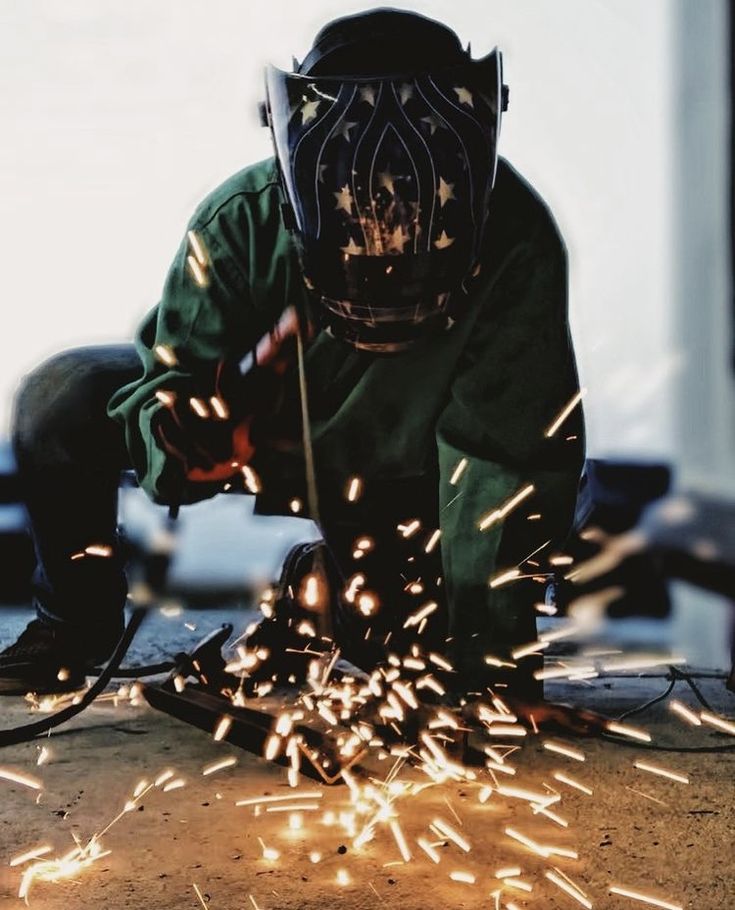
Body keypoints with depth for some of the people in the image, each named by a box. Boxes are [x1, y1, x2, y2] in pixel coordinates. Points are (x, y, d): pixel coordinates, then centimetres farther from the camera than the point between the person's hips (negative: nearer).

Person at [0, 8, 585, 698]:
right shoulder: (242, 220, -30)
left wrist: (485, 646, -31)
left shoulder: (518, 246, -33)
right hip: (246, 415, 1)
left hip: (396, 475, 0)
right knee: (61, 401, -20)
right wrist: (182, 435, -47)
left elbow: (510, 450, -29)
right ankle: (77, 619, 4)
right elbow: (174, 372, -22)